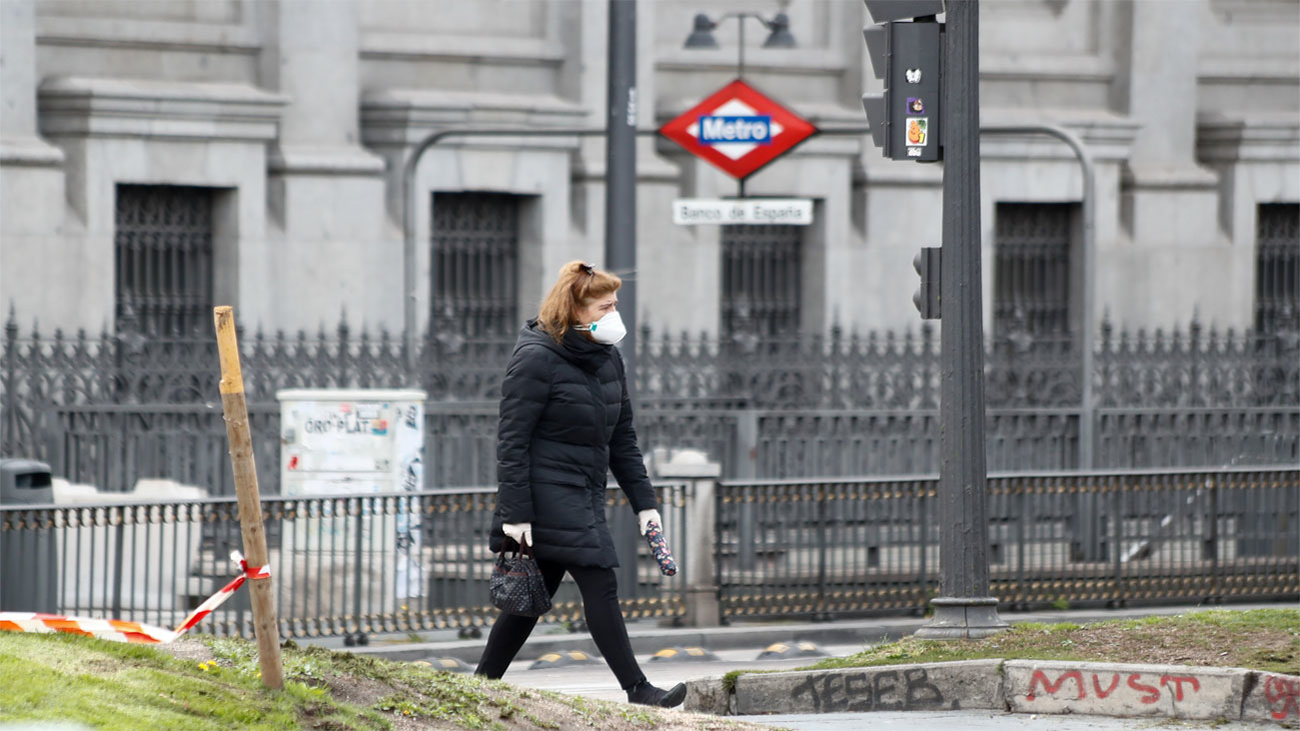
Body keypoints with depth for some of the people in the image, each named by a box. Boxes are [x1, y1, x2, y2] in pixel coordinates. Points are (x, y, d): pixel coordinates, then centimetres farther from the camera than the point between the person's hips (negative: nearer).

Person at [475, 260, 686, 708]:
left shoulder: (607, 359, 13)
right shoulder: (537, 358, -12)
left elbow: (622, 437, 19)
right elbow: (512, 440, -14)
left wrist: (644, 502, 13)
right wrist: (515, 513, -19)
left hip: (586, 493, 9)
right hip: (548, 491, -9)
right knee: (599, 584, -12)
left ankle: (483, 683, 17)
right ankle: (637, 691, -12)